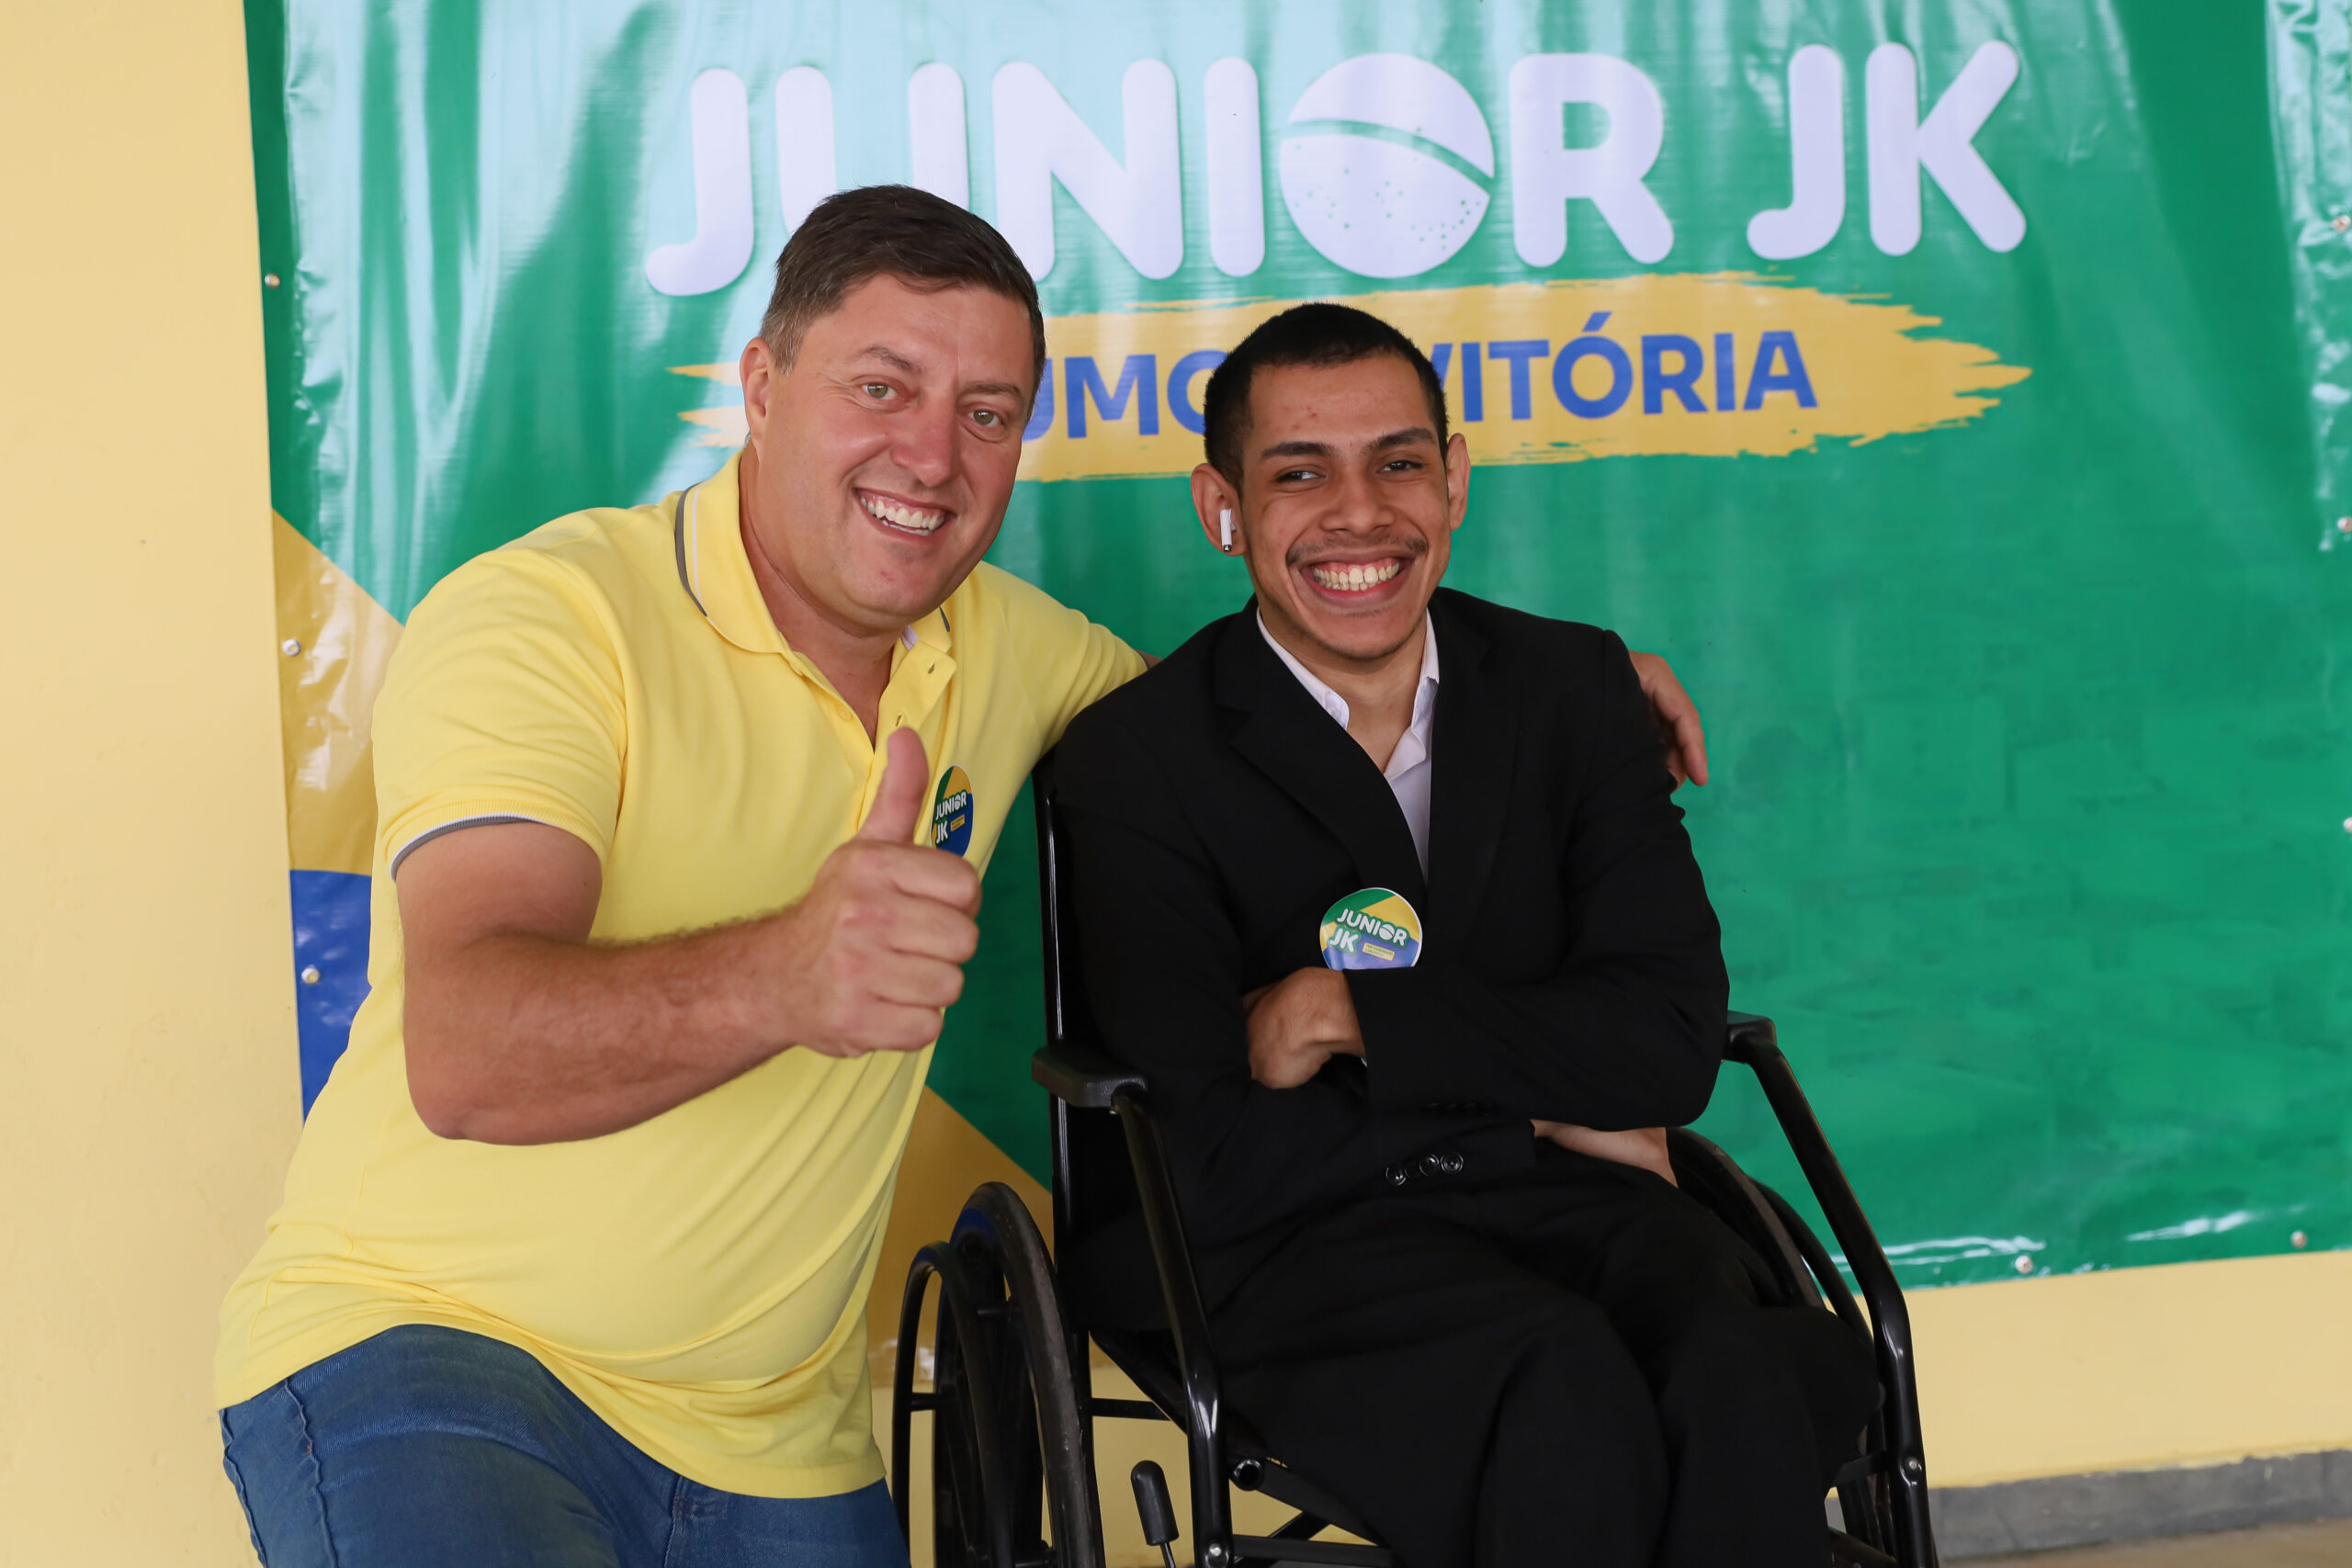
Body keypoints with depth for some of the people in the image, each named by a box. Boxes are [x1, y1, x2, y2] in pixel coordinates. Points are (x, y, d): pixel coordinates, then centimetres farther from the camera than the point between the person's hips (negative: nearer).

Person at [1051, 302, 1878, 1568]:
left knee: (1745, 1375, -30)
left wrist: (1359, 1020, -11)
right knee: (1566, 1380, -33)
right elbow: (1219, 1156, -9)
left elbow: (1673, 1038, -3)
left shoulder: (1571, 686, 8)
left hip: (1559, 1201, 3)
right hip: (1302, 1249, -2)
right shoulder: (1135, 758, -3)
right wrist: (1533, 1100, -5)